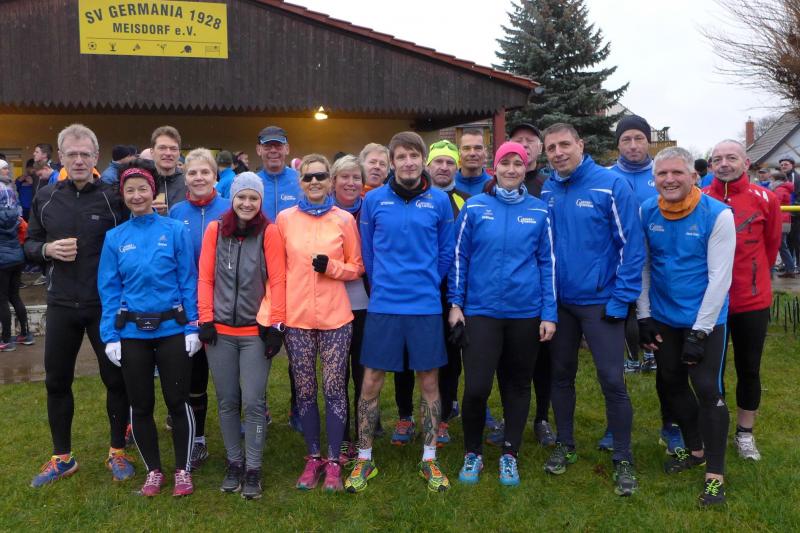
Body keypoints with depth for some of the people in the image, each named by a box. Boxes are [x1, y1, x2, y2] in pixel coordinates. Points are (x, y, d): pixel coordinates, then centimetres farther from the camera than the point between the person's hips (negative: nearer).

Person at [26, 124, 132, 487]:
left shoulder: (112, 198, -6)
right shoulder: (45, 198, 4)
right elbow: (29, 244, 11)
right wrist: (47, 249, -10)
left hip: (105, 305, -3)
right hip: (61, 305, 3)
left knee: (116, 379, 7)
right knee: (57, 381, 12)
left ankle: (118, 452, 25)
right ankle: (62, 457, 28)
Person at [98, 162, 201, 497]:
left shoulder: (175, 230, -4)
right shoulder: (115, 238, 3)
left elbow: (189, 280, -3)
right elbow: (109, 290, 3)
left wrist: (192, 327, -7)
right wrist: (110, 336, -2)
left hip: (172, 329, -2)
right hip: (132, 333, 3)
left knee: (177, 401, 5)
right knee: (141, 406, 11)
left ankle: (183, 470, 21)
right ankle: (153, 470, 28)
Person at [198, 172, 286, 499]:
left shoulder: (269, 232, -3)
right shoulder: (215, 229, 4)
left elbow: (277, 281, -5)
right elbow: (205, 277, 4)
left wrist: (274, 325, -8)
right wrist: (206, 319, -1)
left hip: (256, 331, -2)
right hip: (220, 330, 3)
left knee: (253, 402, -1)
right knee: (227, 401, 11)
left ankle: (253, 469, 13)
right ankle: (234, 462, 27)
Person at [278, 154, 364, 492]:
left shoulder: (344, 219, 2)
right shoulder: (285, 219, 4)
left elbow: (357, 268, 6)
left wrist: (331, 267, -13)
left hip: (335, 318, -1)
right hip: (296, 318, 1)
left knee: (333, 389, 3)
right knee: (305, 391, 9)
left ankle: (333, 461, 17)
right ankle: (313, 457, 24)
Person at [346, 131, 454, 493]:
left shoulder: (439, 201, 0)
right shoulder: (374, 200, -1)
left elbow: (446, 251, 8)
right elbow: (367, 251, 8)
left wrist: (427, 284, 9)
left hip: (426, 306, 1)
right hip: (383, 305, 0)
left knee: (429, 382, 9)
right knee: (371, 382, 4)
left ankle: (429, 459, 25)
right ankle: (364, 459, 21)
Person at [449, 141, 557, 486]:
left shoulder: (539, 211, 2)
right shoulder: (474, 207, -1)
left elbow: (547, 263, 4)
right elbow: (459, 256, 3)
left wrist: (549, 313, 0)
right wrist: (455, 303, 0)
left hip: (526, 312, 2)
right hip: (481, 311, -1)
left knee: (518, 385, 12)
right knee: (476, 387, -6)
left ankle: (509, 455, 29)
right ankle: (472, 453, 19)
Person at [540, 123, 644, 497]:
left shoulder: (611, 185, -11)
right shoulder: (545, 192, 2)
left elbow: (631, 245, -12)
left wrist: (621, 299, -14)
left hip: (600, 302, -4)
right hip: (558, 301, 5)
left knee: (611, 380, -1)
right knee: (561, 375, 14)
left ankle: (623, 460, 16)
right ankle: (565, 445, 32)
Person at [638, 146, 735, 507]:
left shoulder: (717, 215, -15)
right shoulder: (646, 213, -5)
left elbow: (719, 277, -15)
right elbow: (641, 266, 2)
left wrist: (699, 331, -16)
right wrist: (643, 316, 0)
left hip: (705, 320, -4)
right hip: (663, 319, 4)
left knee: (707, 389, -3)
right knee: (672, 384, 15)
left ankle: (715, 472, 12)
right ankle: (695, 448, 37)